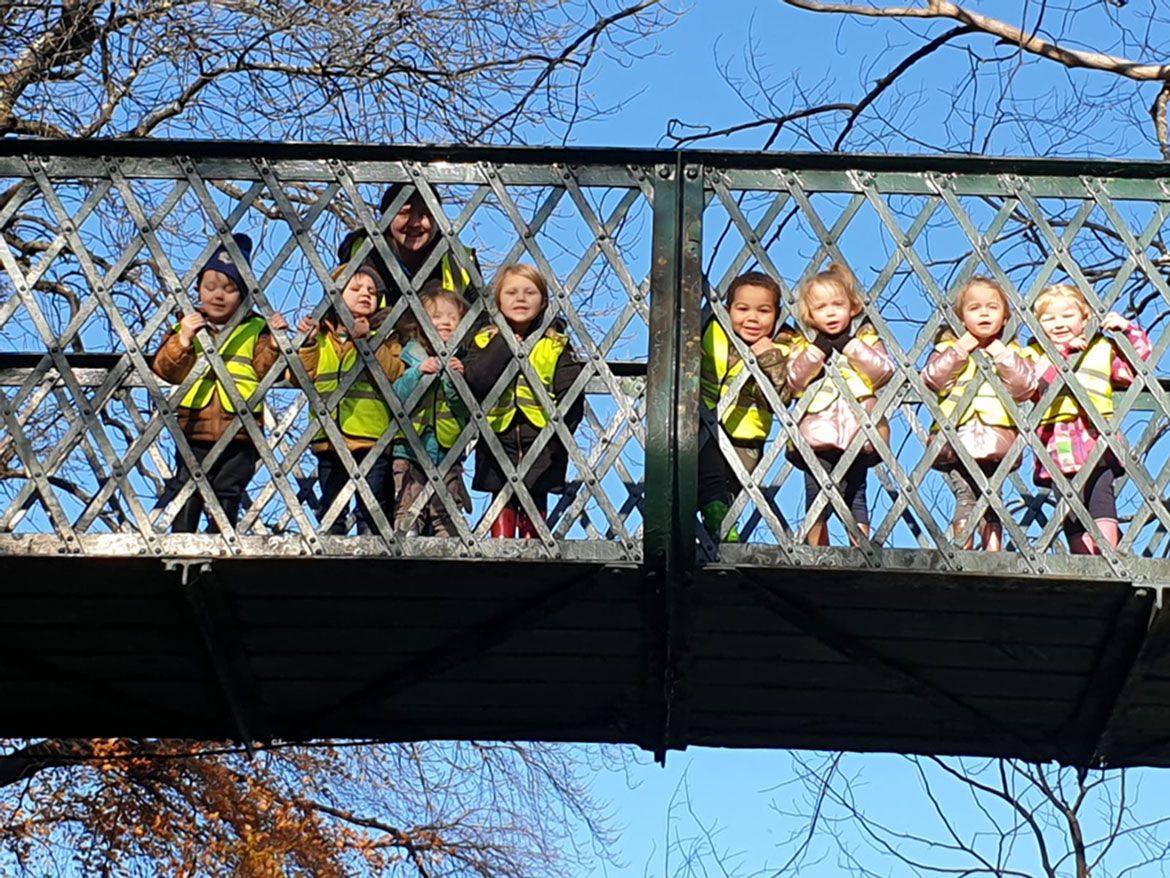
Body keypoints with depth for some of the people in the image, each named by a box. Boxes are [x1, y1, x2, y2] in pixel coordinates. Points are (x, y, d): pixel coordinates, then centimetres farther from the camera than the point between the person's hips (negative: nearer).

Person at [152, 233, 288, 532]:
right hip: (195, 431, 1)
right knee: (184, 496, 2)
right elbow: (165, 370, 0)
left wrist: (274, 343, -17)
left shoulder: (255, 329, 5)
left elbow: (265, 370, -2)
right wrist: (183, 340, -16)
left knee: (227, 498, 7)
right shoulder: (187, 325, 9)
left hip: (239, 434, -1)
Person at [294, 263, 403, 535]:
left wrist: (369, 340, -15)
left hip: (371, 439, -3)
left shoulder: (383, 335, 8)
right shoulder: (323, 336, 16)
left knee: (373, 508, -3)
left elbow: (395, 372, -9)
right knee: (330, 505, 8)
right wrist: (307, 342, -2)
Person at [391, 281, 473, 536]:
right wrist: (418, 372, -19)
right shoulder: (412, 356, 2)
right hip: (411, 451, -1)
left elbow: (465, 408, -2)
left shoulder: (462, 360, 5)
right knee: (409, 512, -6)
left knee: (447, 516, 2)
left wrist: (456, 379, -18)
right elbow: (397, 396, -6)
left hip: (448, 452, 1)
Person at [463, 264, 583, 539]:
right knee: (503, 509, 1)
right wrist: (503, 347, -11)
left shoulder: (557, 346, 5)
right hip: (499, 443, 0)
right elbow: (474, 382, -11)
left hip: (541, 445, 0)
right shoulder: (485, 342, 7)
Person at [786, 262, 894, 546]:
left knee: (856, 496, 4)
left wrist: (850, 345, -9)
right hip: (817, 435, 1)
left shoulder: (866, 338, 8)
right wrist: (819, 349, -11)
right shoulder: (803, 345, 9)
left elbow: (883, 371, -7)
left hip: (857, 434, -1)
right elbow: (794, 380, -5)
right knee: (816, 498, 1)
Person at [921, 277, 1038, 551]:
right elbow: (932, 379, -2)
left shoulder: (1011, 351, 14)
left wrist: (1003, 356, -5)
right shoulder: (950, 346, 13)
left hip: (997, 438, 1)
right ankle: (961, 547, -10)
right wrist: (960, 350, -6)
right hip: (958, 438, -1)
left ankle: (993, 547, 4)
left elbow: (1026, 387, 1)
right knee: (965, 494, -10)